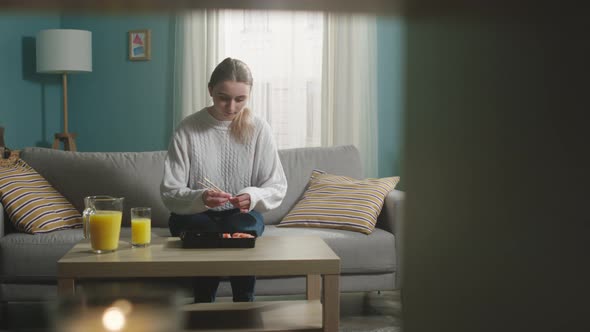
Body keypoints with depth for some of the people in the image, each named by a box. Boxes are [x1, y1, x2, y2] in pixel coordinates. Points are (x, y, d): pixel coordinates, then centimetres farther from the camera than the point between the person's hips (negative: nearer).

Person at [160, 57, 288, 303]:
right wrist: (200, 198, -31)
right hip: (193, 214, -1)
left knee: (242, 231, -31)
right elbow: (169, 193, -10)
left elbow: (277, 187, -3)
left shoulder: (259, 129, -4)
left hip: (241, 214, 1)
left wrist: (254, 197, -26)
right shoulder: (188, 129, -9)